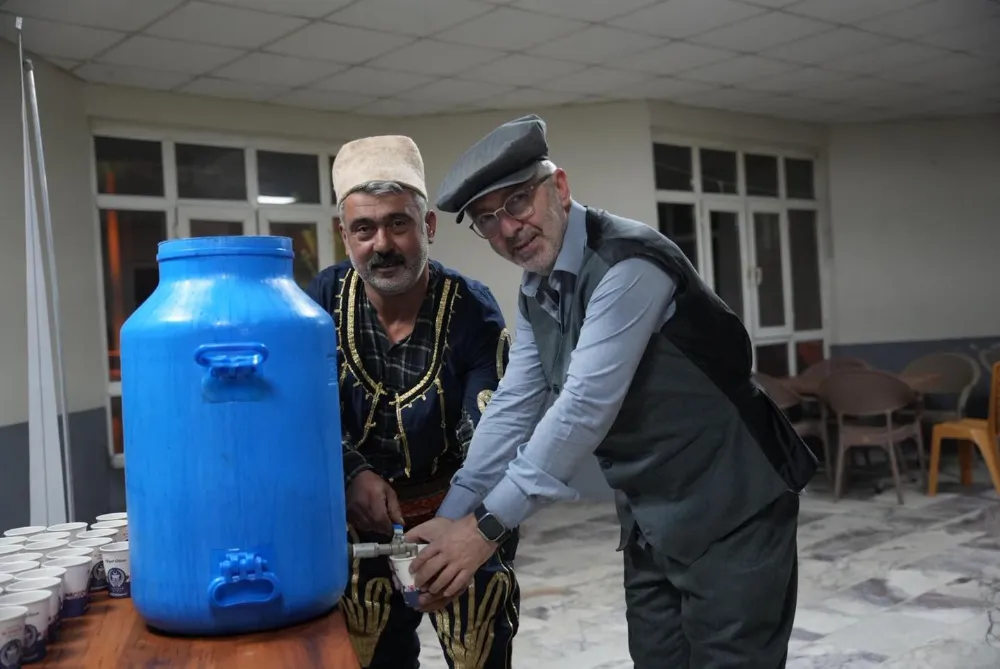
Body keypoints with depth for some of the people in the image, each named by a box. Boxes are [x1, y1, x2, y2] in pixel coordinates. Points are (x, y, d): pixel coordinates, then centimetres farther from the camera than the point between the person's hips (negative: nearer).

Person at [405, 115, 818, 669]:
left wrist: (488, 525, -27)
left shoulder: (628, 264, -23)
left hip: (729, 509, -8)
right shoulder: (535, 292, 5)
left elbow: (586, 404, -29)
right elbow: (514, 407, 1)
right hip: (650, 519, 8)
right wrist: (450, 521, -6)